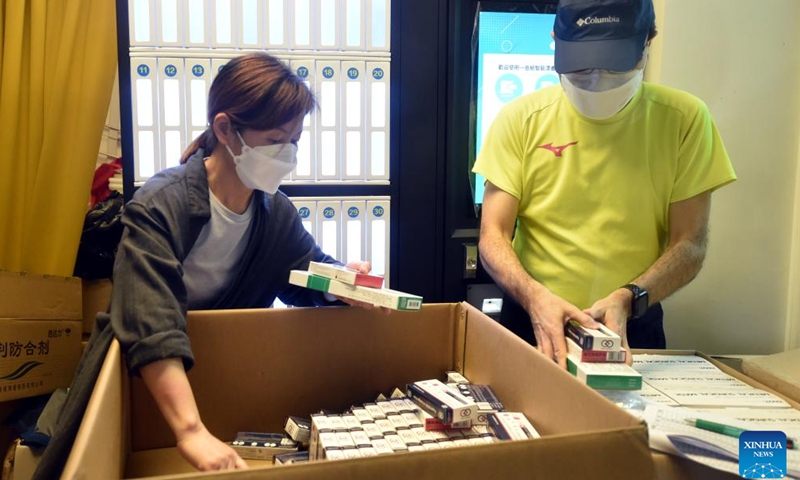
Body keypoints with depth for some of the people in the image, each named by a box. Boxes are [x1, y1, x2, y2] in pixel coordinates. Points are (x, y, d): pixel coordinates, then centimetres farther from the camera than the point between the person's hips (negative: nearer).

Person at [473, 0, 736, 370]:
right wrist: (535, 297, -22)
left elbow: (690, 245, -1)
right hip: (532, 321, 0)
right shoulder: (521, 118, -3)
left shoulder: (683, 119, -2)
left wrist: (628, 299, -17)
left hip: (633, 327, 1)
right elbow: (493, 236, -5)